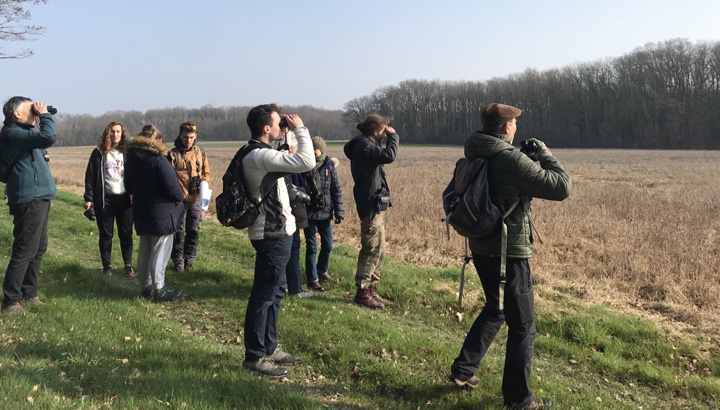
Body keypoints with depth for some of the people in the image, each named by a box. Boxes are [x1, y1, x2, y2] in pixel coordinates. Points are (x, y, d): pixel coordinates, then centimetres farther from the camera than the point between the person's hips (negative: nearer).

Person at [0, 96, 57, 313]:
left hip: (37, 198, 11)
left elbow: (44, 140, 31)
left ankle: (28, 293, 27)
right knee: (25, 251, -7)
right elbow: (49, 137, -27)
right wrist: (45, 115, -13)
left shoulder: (21, 133, 18)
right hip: (29, 199, -11)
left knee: (38, 248, 16)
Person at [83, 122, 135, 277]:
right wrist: (89, 199, -4)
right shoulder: (99, 153, 2)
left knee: (126, 234, 4)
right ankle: (106, 266, 17)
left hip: (125, 199, 1)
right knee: (105, 234, 6)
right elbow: (90, 176, 1)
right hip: (105, 199, -1)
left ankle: (128, 265, 14)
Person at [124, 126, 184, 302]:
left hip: (141, 211, 8)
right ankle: (159, 289, 2)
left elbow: (129, 187, 16)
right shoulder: (159, 160, -18)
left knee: (144, 250, 14)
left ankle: (145, 287, 22)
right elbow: (172, 188, -19)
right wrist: (180, 197, 0)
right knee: (160, 251, -1)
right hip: (162, 212, -7)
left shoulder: (131, 159, 6)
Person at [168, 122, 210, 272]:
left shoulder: (200, 152, 7)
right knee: (178, 231, 2)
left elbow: (206, 173, 14)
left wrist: (204, 182, -6)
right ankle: (178, 261, 14)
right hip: (179, 199, -4)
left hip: (196, 199, 4)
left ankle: (190, 259, 25)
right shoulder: (173, 154, -4)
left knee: (194, 231, 11)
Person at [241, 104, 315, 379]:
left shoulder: (257, 154, 11)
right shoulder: (261, 156, -21)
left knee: (274, 292, 19)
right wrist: (300, 128, -17)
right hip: (273, 235, -11)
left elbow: (288, 161, 23)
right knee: (264, 295, -2)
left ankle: (269, 348, 31)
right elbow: (307, 162, -30)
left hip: (276, 232, 11)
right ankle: (255, 357, 8)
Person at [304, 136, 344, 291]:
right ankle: (312, 280, 15)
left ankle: (322, 271, 37)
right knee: (312, 247, 3)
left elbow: (336, 189, 4)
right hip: (308, 213, -2)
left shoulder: (329, 165, 0)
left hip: (325, 213, 2)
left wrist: (339, 211, -1)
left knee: (328, 245, 13)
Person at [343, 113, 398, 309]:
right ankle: (362, 292, -1)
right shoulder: (364, 145, -15)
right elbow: (389, 155, -27)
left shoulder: (366, 144, 17)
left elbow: (383, 156, 18)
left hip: (376, 204, 11)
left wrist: (388, 137, 9)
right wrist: (393, 136, -12)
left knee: (378, 249, 14)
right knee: (372, 249, -8)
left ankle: (371, 289, 21)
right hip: (372, 205, -11)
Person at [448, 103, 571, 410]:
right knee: (522, 326, 6)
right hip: (509, 254, -8)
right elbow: (561, 188, -18)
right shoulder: (513, 160, -20)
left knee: (495, 309, 27)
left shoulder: (471, 159, 4)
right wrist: (545, 155, 0)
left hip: (481, 248, 8)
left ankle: (463, 370, 29)